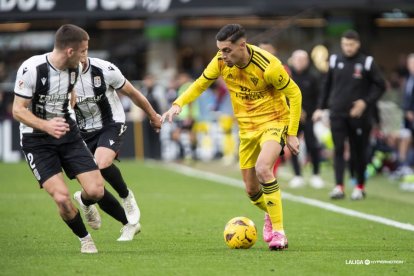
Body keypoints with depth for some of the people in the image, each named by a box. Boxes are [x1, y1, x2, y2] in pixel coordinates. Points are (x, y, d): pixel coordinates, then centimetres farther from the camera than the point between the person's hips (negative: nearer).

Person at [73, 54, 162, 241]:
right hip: (84, 132, 3)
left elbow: (132, 93, -1)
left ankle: (126, 196, -5)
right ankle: (129, 223, 21)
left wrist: (153, 117, 11)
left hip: (111, 125, -3)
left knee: (102, 163, -33)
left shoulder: (104, 70, -16)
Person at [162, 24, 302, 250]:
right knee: (252, 190, 8)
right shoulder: (221, 62, -10)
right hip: (247, 128, 6)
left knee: (262, 168, -32)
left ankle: (278, 232, -23)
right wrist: (178, 104, -11)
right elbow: (200, 84, 6)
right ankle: (271, 214, 44)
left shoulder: (268, 66, -24)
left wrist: (292, 134, -14)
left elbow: (294, 94, -13)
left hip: (274, 122, -6)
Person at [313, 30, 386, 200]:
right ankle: (339, 187, -11)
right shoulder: (335, 61, 7)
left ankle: (360, 187, 19)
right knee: (338, 149, -7)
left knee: (358, 152, 6)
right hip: (337, 114, 2)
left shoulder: (367, 63, -2)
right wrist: (321, 107, 10)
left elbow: (380, 85, 0)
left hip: (358, 116, -2)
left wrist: (366, 102, -11)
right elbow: (327, 86, 15)